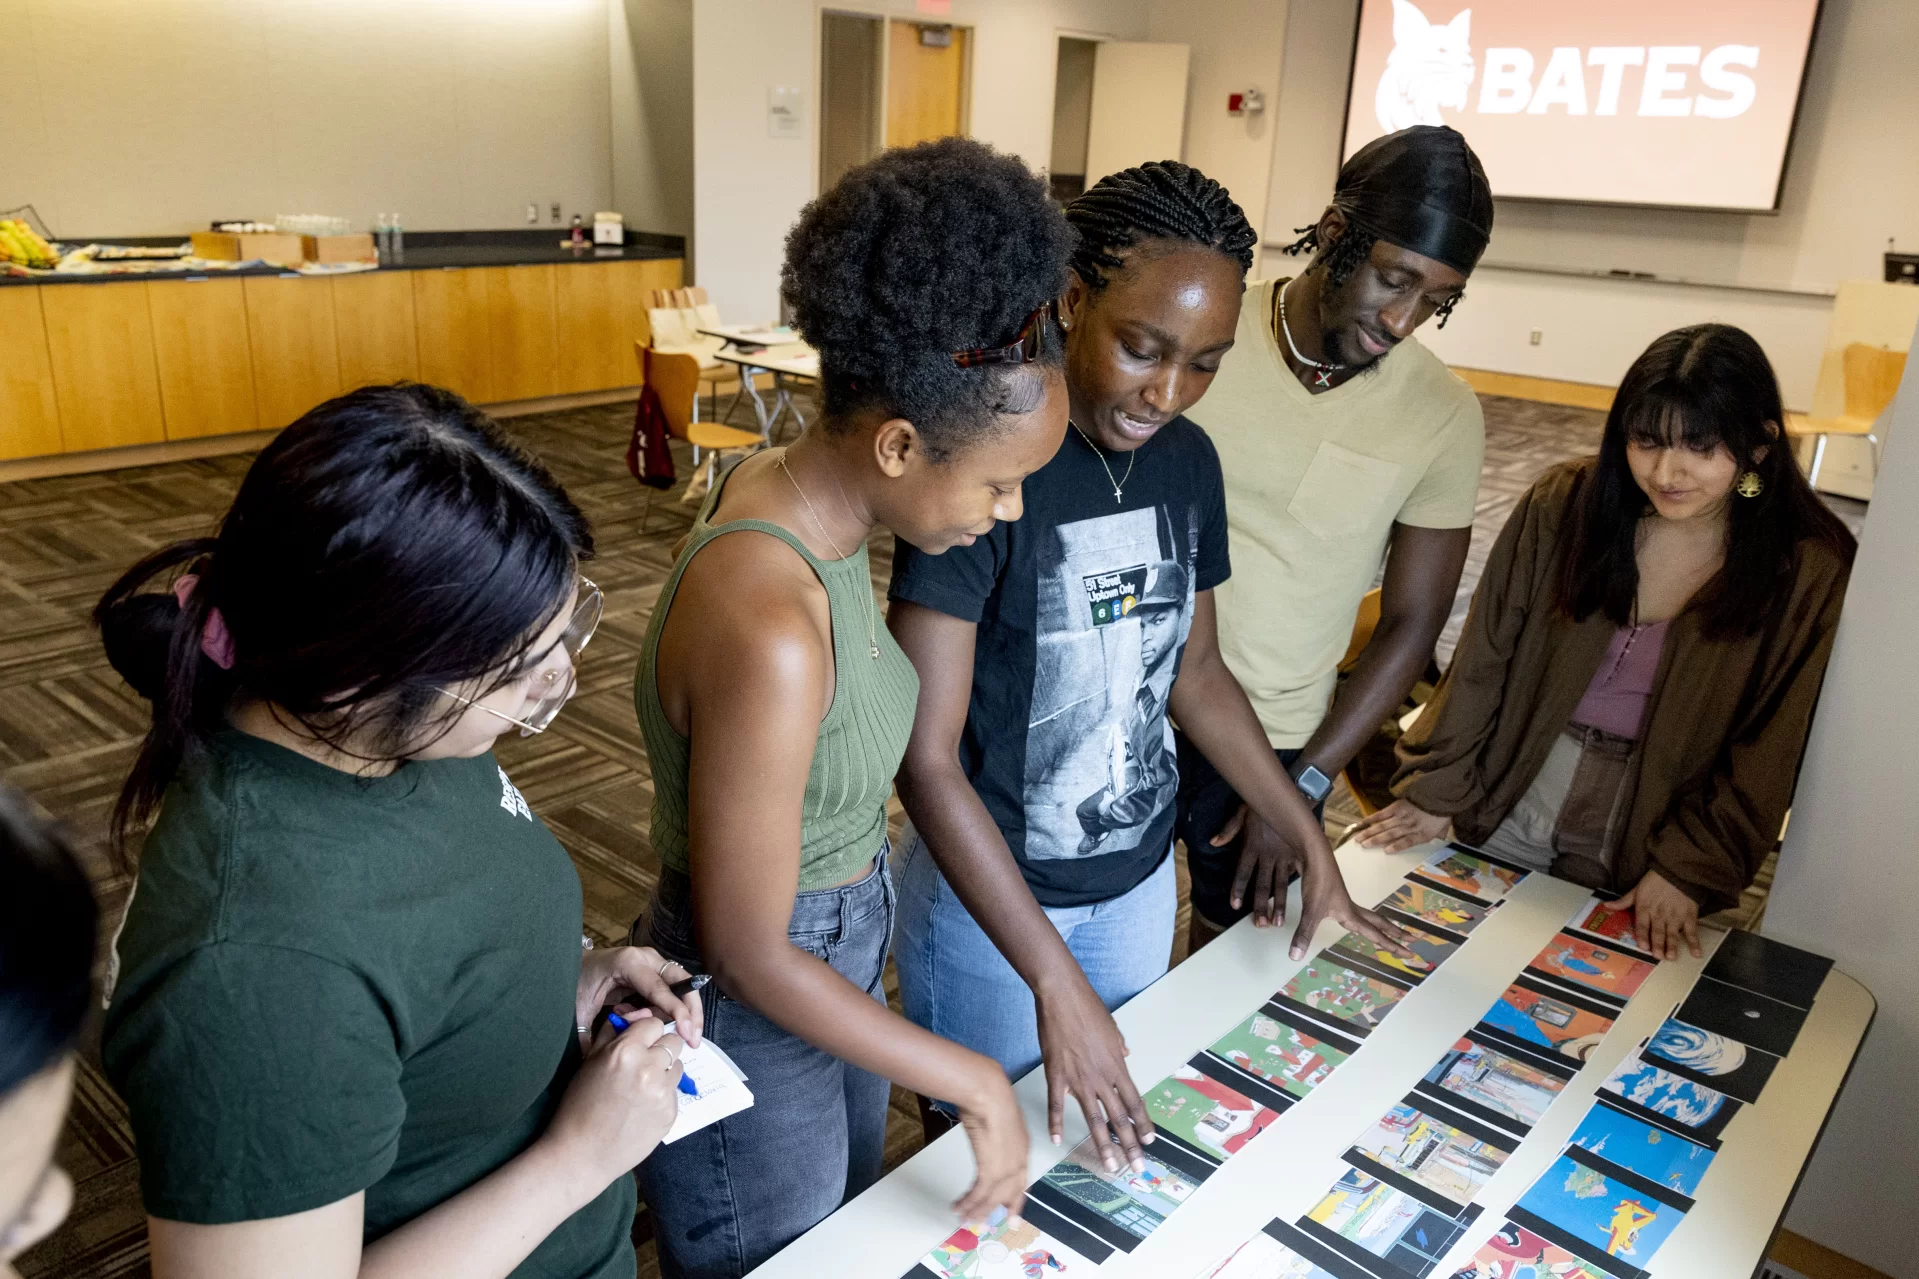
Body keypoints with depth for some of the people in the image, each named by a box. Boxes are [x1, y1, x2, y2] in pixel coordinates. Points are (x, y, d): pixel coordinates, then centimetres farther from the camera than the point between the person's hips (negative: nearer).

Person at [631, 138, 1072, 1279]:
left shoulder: (799, 499, -8)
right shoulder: (769, 630, -35)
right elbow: (747, 951, -26)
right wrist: (975, 1084, -17)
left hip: (839, 957, 8)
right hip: (752, 1023, -8)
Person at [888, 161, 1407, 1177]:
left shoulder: (1186, 460, -4)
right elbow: (926, 756, -25)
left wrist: (1313, 845, 8)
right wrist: (1057, 984, -26)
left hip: (1141, 881, 6)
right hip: (995, 897, -6)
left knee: (1114, 1152, 24)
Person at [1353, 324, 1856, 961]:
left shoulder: (1810, 570, -13)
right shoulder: (1563, 505, -11)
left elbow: (1769, 751, -8)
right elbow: (1485, 658, -7)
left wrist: (1690, 866, -11)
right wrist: (1435, 790, -5)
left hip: (1646, 837, -1)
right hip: (1510, 808, 2)